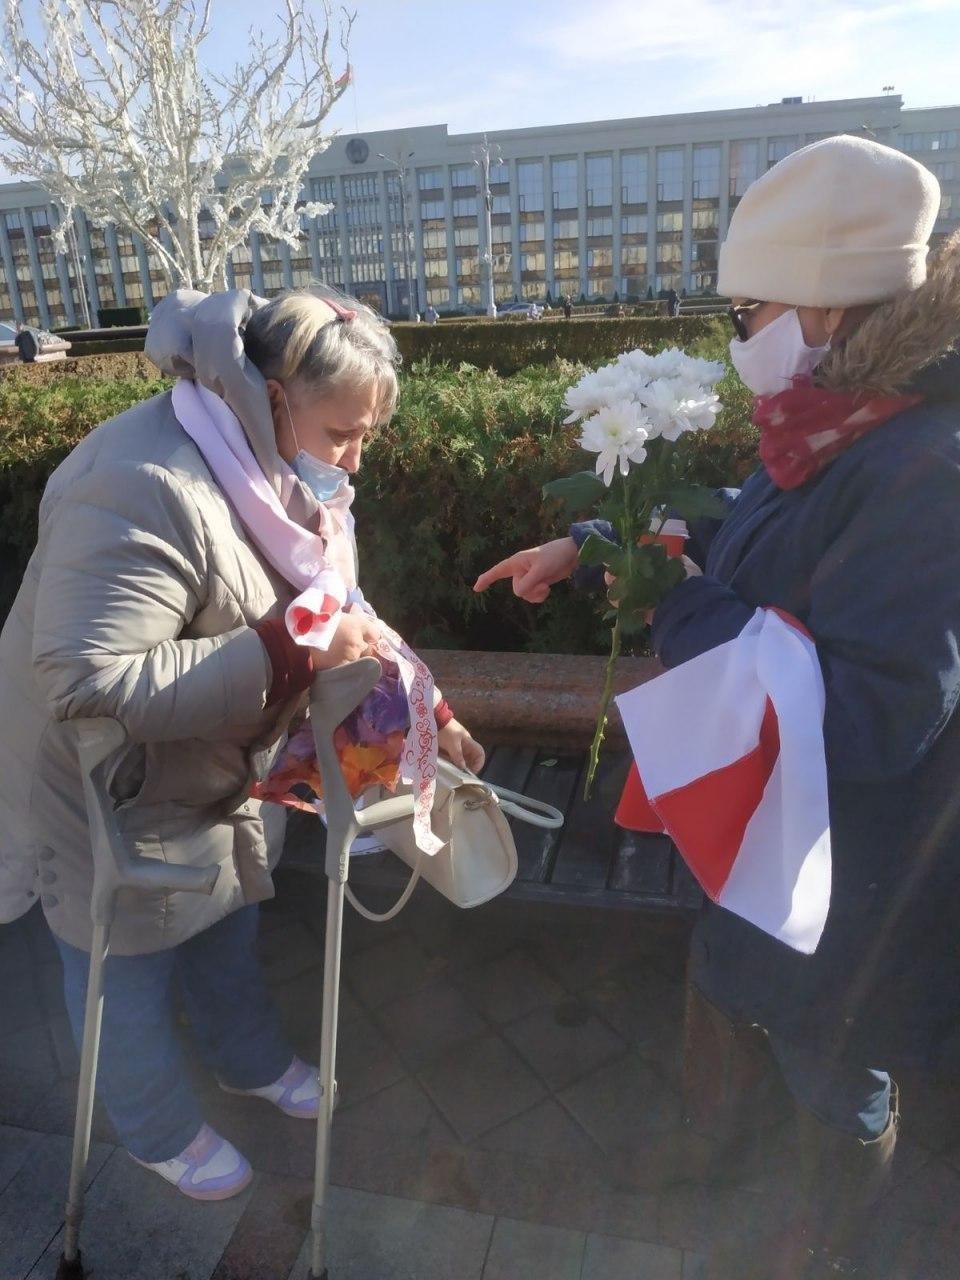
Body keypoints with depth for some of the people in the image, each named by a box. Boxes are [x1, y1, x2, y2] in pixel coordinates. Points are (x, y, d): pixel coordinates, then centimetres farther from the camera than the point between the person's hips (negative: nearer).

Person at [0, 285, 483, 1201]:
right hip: (113, 792, -7)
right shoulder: (146, 489, -35)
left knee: (227, 926, 28)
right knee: (132, 965, 17)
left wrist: (424, 713, -4)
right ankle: (160, 1133, 45)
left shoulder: (282, 471, -5)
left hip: (220, 774, 8)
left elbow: (336, 616, 4)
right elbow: (87, 687, -39)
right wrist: (287, 648, -40)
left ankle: (252, 1060, 56)